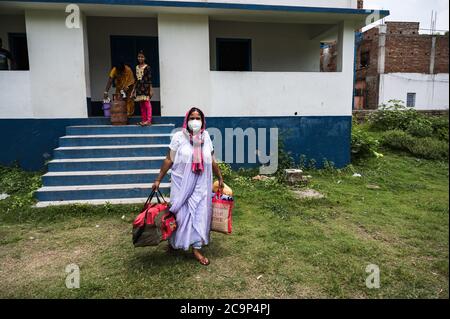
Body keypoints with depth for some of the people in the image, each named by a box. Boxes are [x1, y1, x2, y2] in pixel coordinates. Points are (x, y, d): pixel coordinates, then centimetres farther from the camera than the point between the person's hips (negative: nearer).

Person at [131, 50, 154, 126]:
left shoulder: (147, 67, -6)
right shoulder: (137, 67, 13)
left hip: (145, 87, -6)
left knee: (147, 104, -6)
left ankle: (148, 120, -3)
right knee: (141, 105, 8)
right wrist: (134, 89, 17)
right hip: (139, 87, 6)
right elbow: (136, 79, 17)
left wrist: (151, 89, -12)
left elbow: (149, 79, -8)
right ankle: (143, 120, 14)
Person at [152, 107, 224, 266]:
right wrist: (158, 180, -5)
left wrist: (220, 178, 14)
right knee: (181, 213, 6)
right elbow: (169, 160, -5)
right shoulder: (179, 137, -6)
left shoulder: (206, 138, 4)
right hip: (182, 183, -2)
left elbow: (212, 161, 11)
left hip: (201, 184, 3)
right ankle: (173, 242, 31)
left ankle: (196, 248, 14)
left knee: (199, 213, 3)